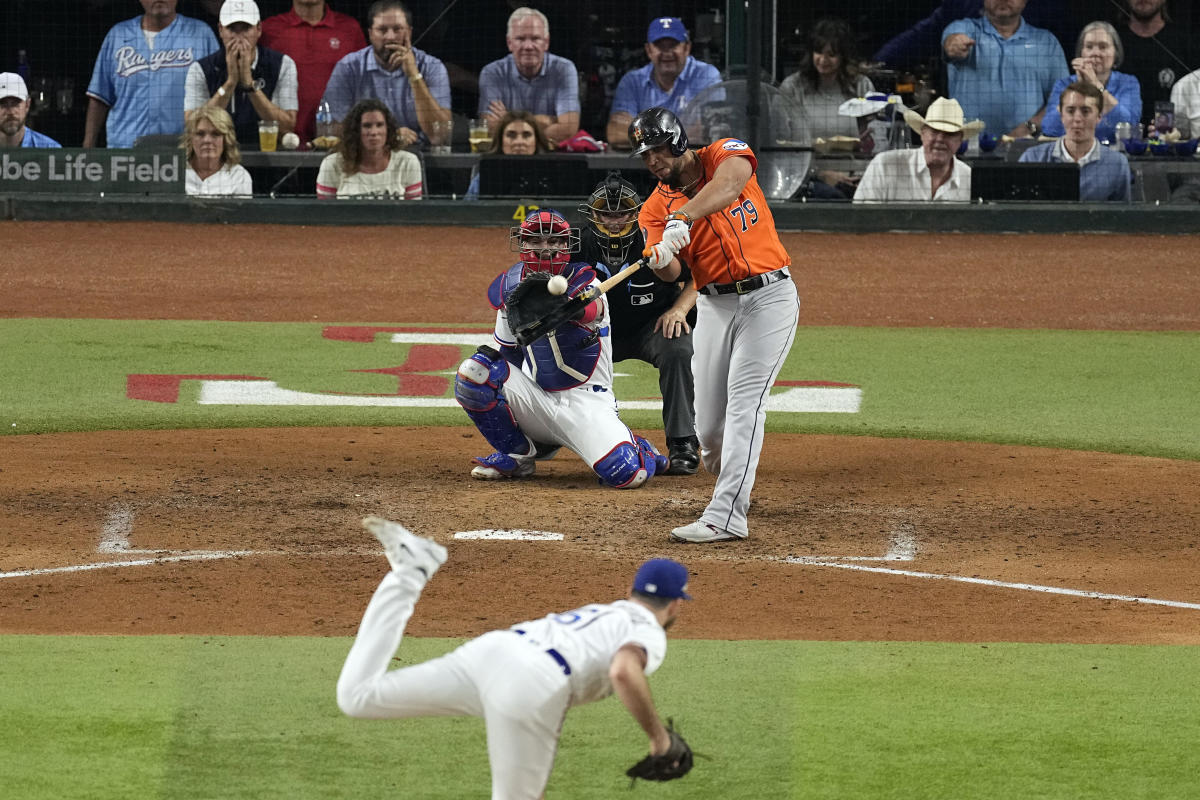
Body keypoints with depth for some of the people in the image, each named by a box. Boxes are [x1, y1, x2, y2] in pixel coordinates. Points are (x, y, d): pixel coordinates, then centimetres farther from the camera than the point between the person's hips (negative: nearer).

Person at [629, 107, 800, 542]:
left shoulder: (724, 154, -3)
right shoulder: (656, 207, 4)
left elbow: (729, 184, -29)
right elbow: (672, 273, -11)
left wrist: (684, 219, -42)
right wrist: (660, 261, -35)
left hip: (769, 297, -5)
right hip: (714, 305, 5)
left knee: (744, 401, -15)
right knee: (708, 421, 3)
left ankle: (726, 515, -21)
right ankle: (730, 484, 31)